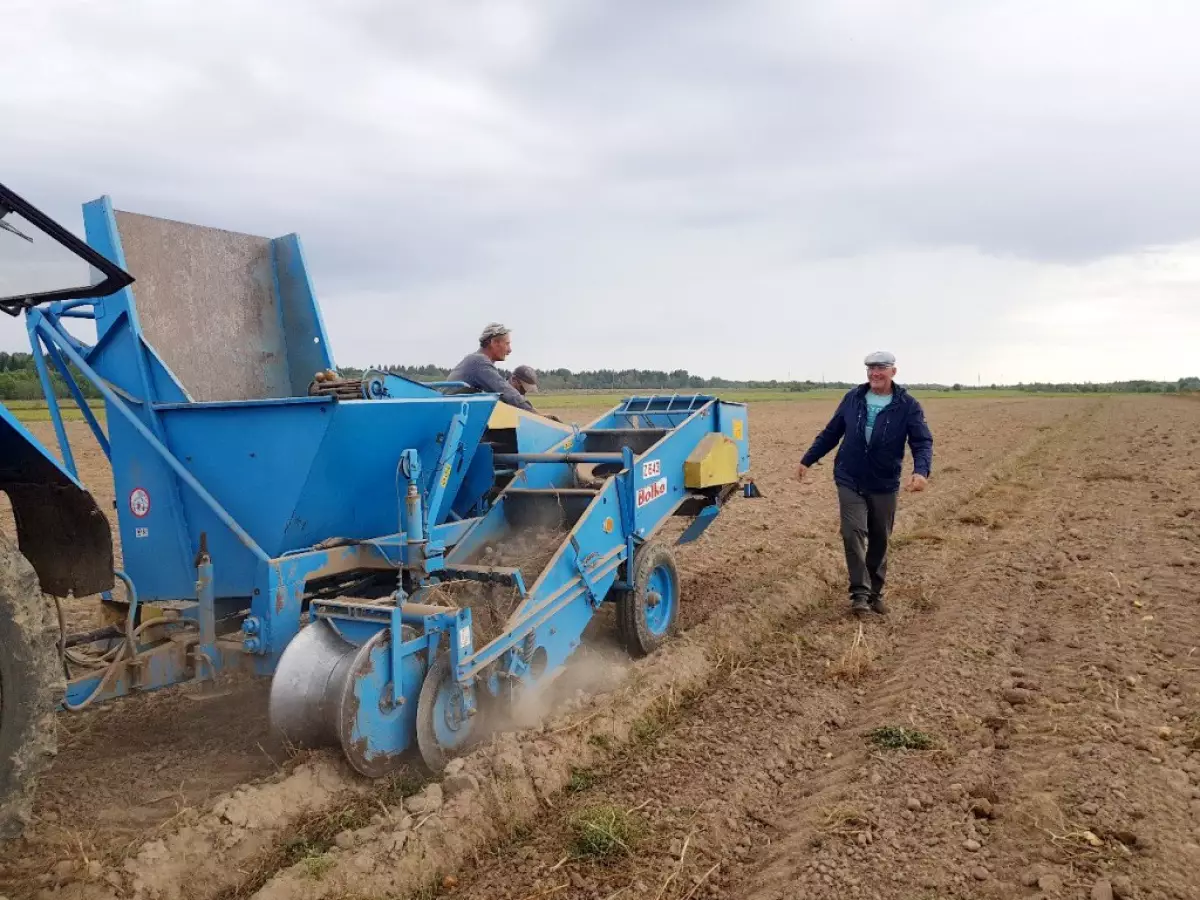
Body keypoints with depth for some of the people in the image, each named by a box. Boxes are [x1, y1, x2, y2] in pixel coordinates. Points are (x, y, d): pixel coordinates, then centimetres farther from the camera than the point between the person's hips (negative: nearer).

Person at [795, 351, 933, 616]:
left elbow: (923, 441, -13)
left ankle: (875, 592, 25)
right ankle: (860, 592, -8)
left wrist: (921, 470, -32)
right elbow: (831, 433, 10)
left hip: (884, 485, 0)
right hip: (849, 480, 0)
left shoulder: (908, 405, -7)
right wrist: (808, 460, 11)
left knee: (879, 540, 10)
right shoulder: (852, 398, 0)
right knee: (853, 533, -13)